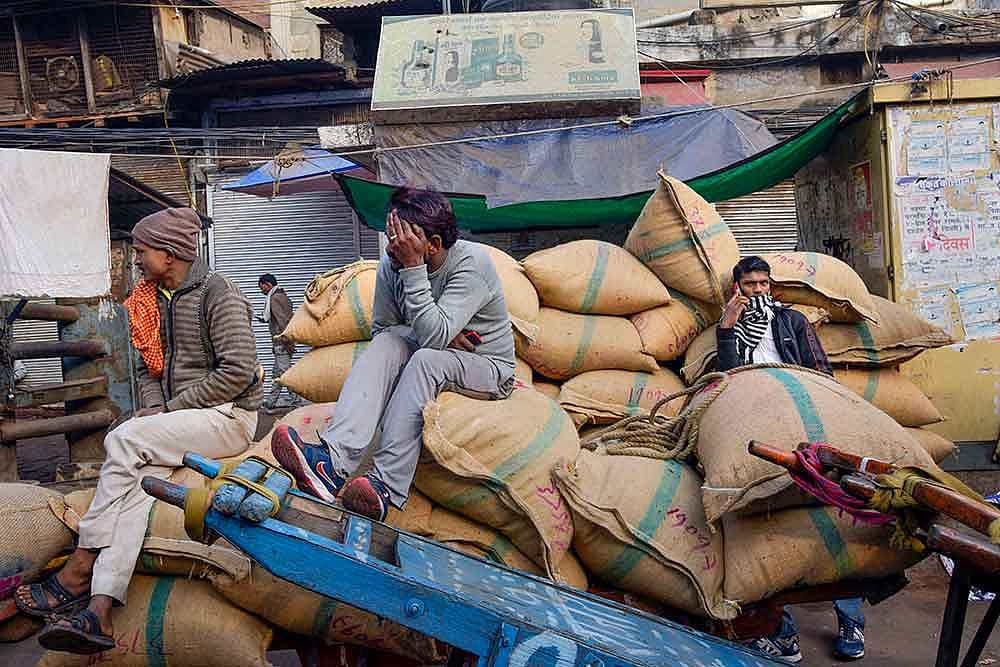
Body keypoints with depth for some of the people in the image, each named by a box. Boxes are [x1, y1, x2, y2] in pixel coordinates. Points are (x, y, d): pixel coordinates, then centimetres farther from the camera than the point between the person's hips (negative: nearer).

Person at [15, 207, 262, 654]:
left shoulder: (217, 294, -9)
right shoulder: (152, 300, 16)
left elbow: (238, 370, -16)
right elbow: (148, 367, 21)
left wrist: (171, 408, -12)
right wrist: (153, 405, -1)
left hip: (227, 416, -6)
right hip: (178, 419, 7)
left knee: (124, 441, -23)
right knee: (138, 480, -20)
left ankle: (79, 570, -15)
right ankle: (99, 609, -28)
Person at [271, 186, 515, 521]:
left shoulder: (471, 262, -22)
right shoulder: (391, 263, -6)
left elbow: (433, 335, -31)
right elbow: (381, 328, 3)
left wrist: (413, 268, -34)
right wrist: (441, 337, -14)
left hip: (488, 367, -4)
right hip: (424, 365, 5)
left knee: (426, 359, -34)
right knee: (388, 343, -25)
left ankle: (386, 486, -40)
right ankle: (333, 460, -43)